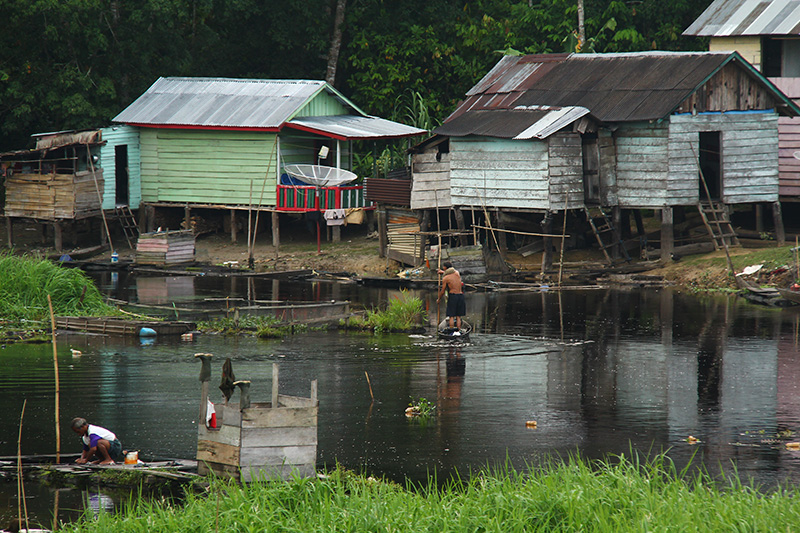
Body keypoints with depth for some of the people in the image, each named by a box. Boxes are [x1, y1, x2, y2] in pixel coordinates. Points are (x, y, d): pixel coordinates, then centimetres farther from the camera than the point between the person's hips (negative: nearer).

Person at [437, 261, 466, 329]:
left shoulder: (445, 278, -4)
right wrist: (443, 272, 49)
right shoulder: (457, 273, 9)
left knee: (451, 316, 0)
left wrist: (438, 299, 17)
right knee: (458, 316, 8)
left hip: (452, 296, -4)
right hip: (461, 296, 4)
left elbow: (442, 292, 0)